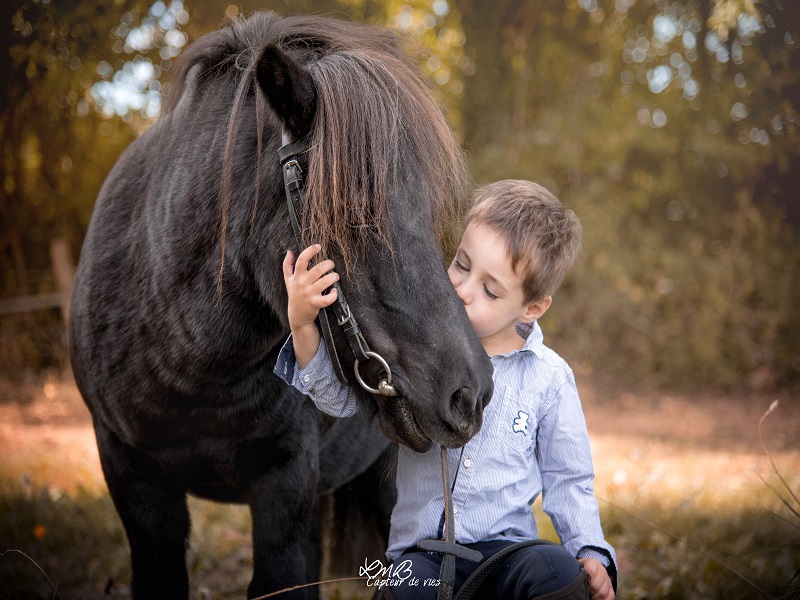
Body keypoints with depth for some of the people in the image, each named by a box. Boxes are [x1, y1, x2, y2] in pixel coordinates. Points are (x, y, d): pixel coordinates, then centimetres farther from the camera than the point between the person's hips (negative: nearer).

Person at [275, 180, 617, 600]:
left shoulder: (549, 377, 1)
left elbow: (567, 479, 11)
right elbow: (340, 395, -8)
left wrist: (591, 553, -4)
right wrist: (303, 325, -25)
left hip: (506, 548, 1)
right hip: (420, 553, -1)